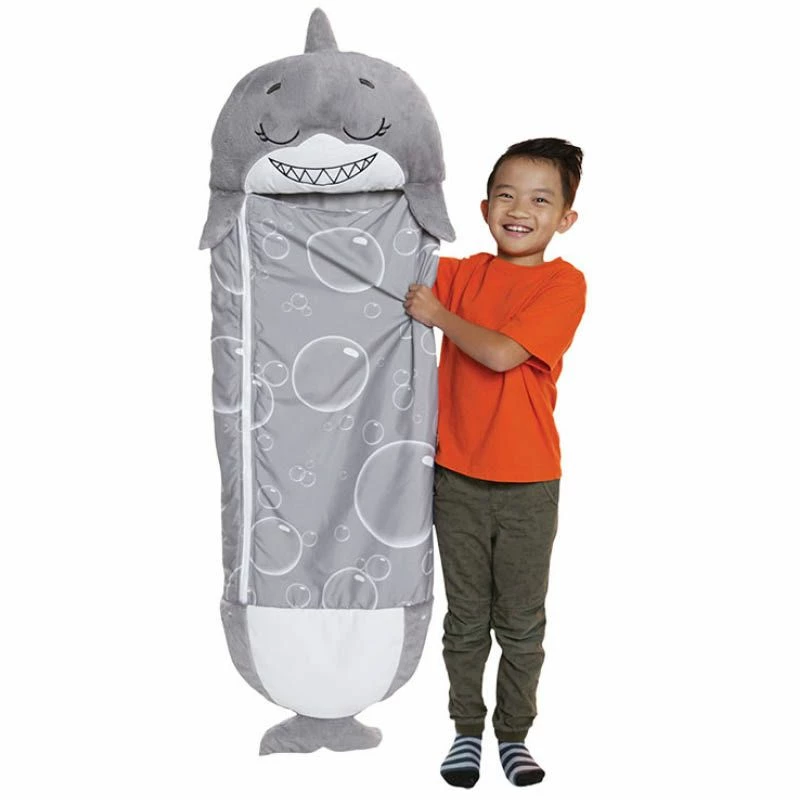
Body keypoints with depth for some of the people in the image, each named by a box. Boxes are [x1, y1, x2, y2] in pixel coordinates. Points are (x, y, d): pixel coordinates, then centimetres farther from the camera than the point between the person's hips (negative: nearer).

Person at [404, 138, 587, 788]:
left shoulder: (564, 283, -10)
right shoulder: (462, 273, 5)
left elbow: (501, 353, -22)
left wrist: (440, 315, -10)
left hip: (528, 483, -3)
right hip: (457, 476, 3)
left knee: (522, 622, 11)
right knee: (466, 617, 15)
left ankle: (514, 733, 31)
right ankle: (467, 729, 32)